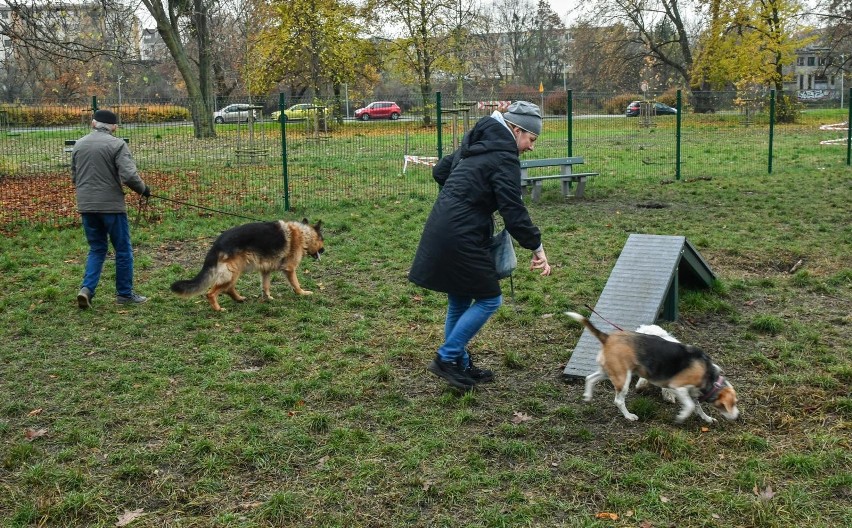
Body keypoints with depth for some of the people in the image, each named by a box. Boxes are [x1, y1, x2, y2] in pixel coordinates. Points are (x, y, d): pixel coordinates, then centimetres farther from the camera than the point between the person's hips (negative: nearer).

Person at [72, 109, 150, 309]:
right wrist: (144, 189, 0)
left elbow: (74, 177, 17)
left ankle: (87, 288, 2)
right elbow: (129, 176, -18)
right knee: (123, 250, 8)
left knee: (96, 249, 17)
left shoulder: (78, 144, 10)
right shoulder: (116, 144, -9)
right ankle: (125, 293, 15)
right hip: (111, 205, -5)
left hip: (86, 206, 5)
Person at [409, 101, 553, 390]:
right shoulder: (504, 157, -12)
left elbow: (439, 171, 27)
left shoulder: (476, 146, 17)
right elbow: (513, 211, -16)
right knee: (489, 299, 1)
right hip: (460, 238, -10)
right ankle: (446, 358, 3)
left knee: (459, 302, 17)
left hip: (441, 231, 10)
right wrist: (536, 247, -9)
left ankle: (459, 366, 26)